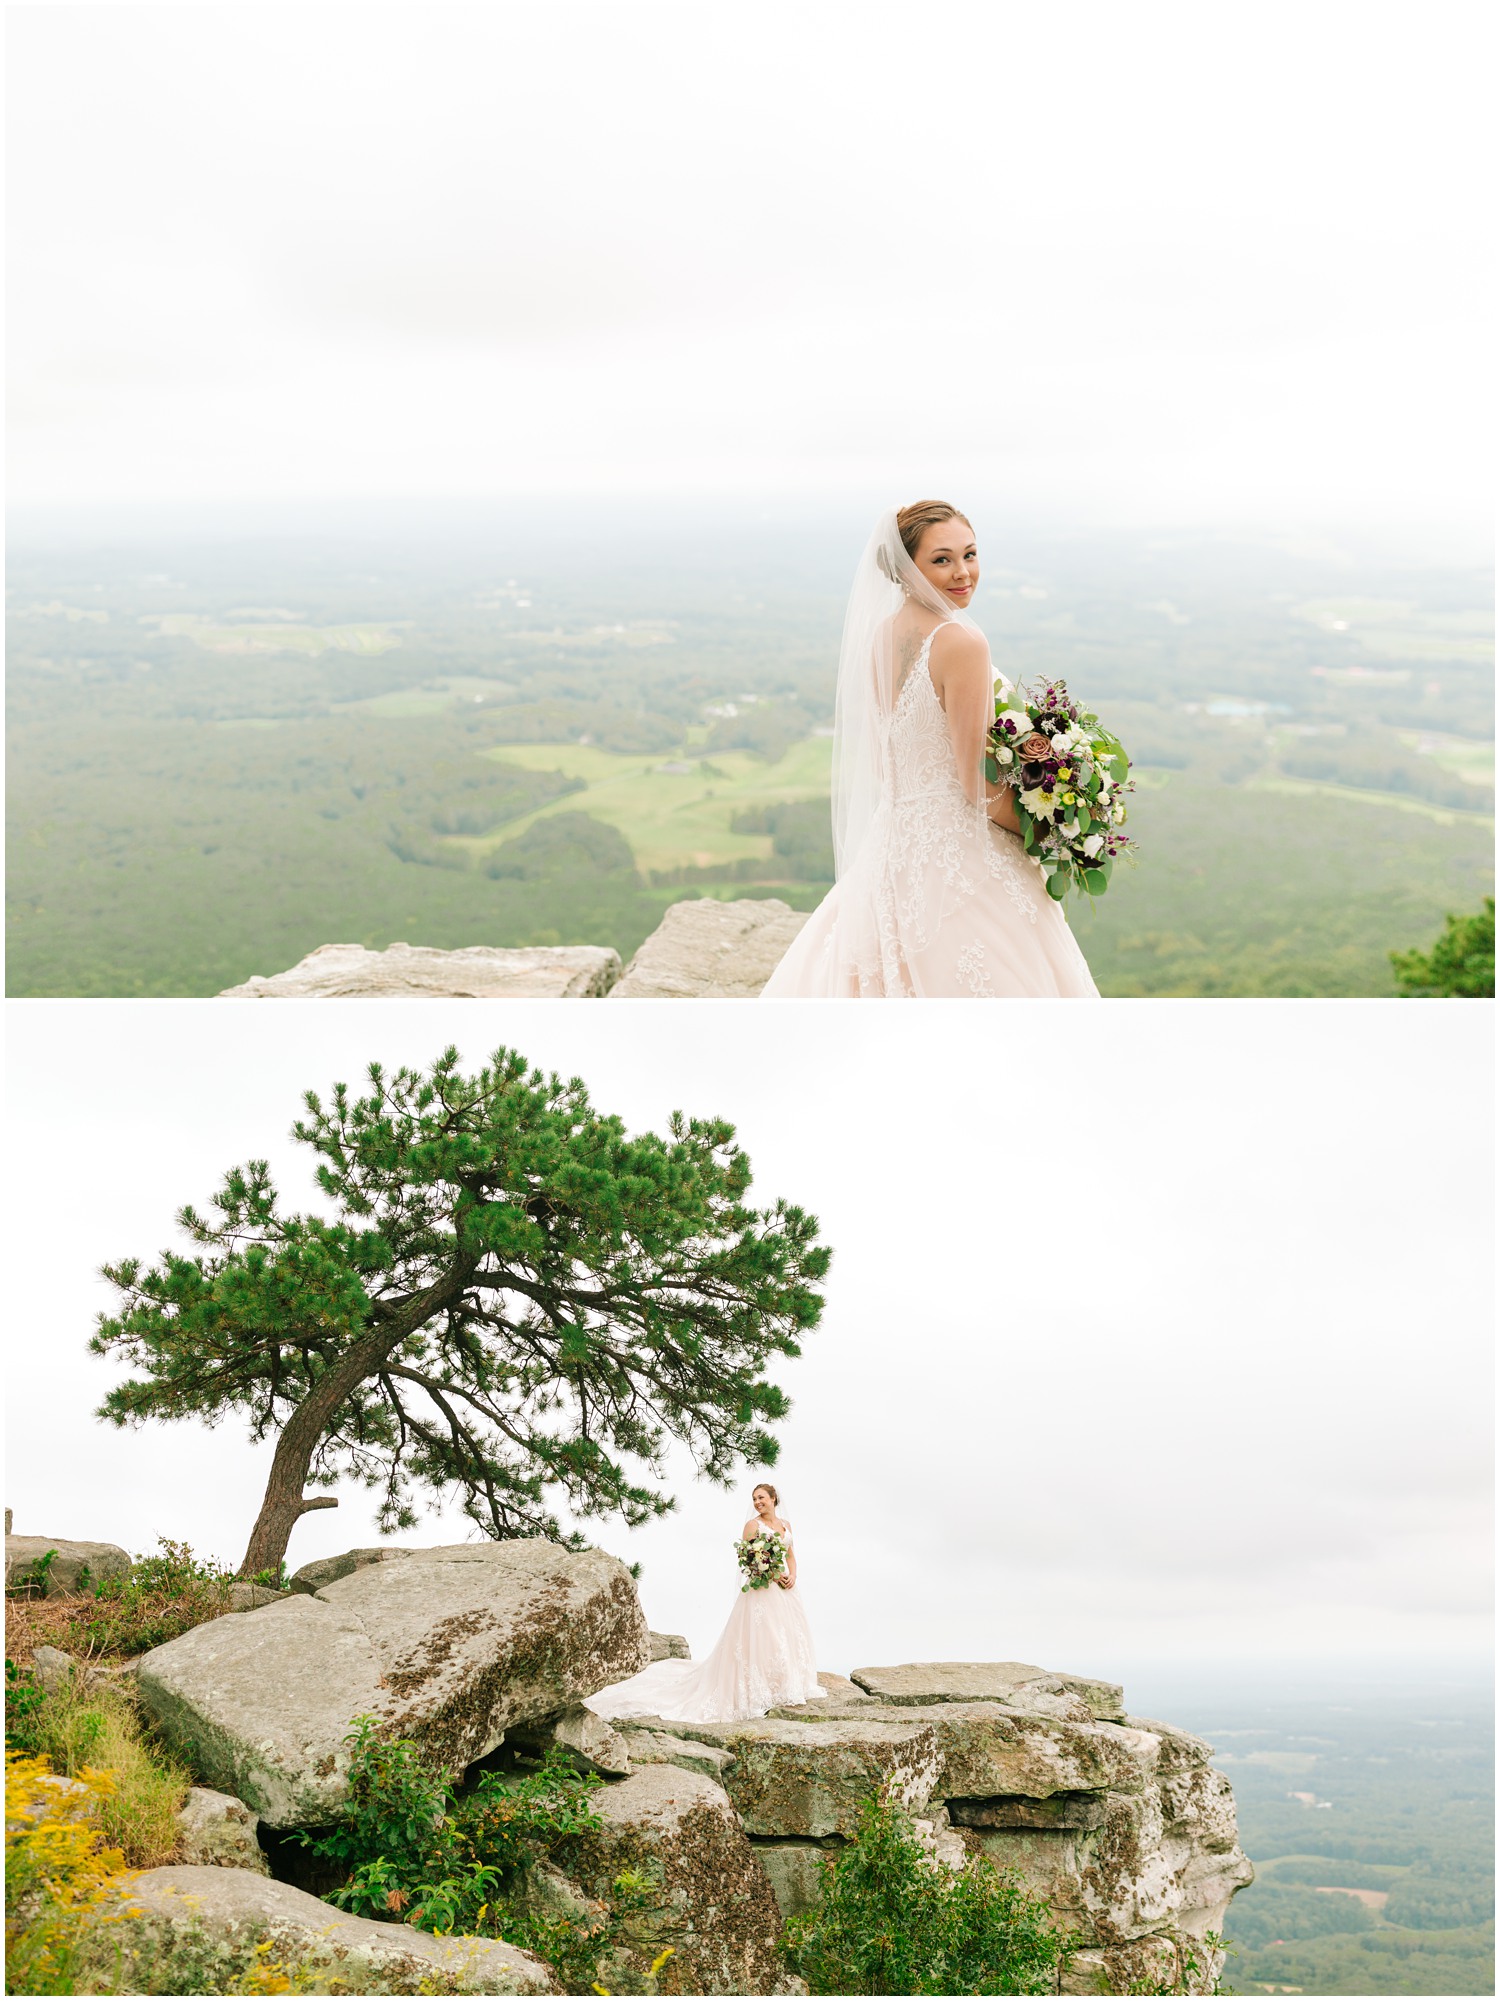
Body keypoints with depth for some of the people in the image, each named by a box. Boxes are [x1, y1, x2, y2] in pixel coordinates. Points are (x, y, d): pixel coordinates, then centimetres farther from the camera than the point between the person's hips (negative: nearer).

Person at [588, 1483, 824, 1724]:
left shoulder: (786, 1525, 14)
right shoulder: (753, 1525, -4)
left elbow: (791, 1555, 16)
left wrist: (792, 1576, -3)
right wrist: (774, 1575, -16)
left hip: (785, 1590, 6)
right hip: (761, 1589, -6)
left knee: (789, 1637, 6)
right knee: (760, 1638, -9)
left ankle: (788, 1689, 16)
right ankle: (762, 1693, -5)